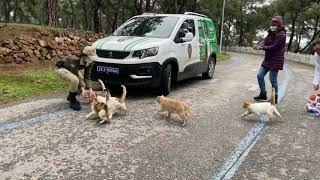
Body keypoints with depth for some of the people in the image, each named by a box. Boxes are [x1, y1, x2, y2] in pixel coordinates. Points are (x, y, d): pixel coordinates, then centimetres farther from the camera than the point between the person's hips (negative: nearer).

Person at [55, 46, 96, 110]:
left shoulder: (90, 63, -21)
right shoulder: (74, 59, -39)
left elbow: (87, 77, -18)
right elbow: (76, 75, -33)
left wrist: (90, 89, -30)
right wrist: (82, 89, -41)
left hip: (73, 70, 6)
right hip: (62, 69, -6)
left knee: (84, 85, -13)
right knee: (75, 80, -37)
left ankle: (71, 96, 15)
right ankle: (72, 101, -16)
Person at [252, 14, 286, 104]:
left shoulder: (281, 35, -14)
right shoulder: (271, 33, 10)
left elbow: (274, 47, -20)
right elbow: (265, 43, 1)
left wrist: (261, 47, -22)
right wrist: (258, 46, -20)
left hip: (276, 60, -8)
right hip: (267, 59, 8)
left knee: (273, 79, -2)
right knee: (260, 76, 7)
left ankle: (275, 98, 14)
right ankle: (263, 95, 20)